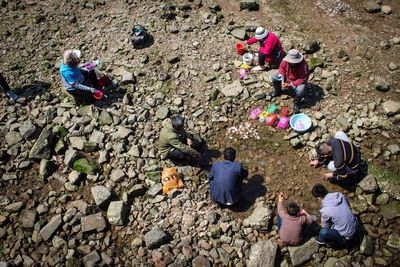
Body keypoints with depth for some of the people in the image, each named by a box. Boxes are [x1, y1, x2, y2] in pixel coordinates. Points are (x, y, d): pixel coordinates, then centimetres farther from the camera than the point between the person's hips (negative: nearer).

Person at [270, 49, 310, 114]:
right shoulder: (286, 60, -24)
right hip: (287, 78, 5)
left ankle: (296, 103, -4)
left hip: (298, 81, -5)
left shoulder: (303, 65, -35)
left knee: (300, 90, -35)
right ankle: (277, 91, 19)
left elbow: (302, 79, -29)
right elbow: (281, 68, -7)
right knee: (274, 77, -9)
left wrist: (290, 85, -33)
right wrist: (282, 81, -18)